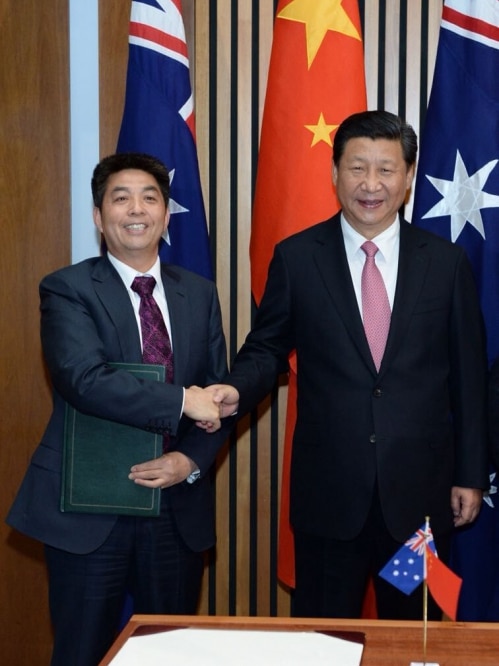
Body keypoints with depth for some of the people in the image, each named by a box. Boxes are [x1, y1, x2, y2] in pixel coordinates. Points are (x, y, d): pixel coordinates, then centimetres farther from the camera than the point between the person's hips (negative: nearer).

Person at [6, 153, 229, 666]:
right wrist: (182, 401, -22)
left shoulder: (200, 293, 8)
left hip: (178, 507, 4)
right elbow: (85, 381, -21)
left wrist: (192, 460, -11)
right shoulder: (67, 290, -5)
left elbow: (217, 394, 6)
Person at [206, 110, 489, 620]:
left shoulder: (446, 262, 1)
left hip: (419, 492, 1)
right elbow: (267, 348, 5)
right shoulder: (296, 257, -1)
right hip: (328, 493, -1)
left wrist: (470, 474, 4)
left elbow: (467, 375, 4)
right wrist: (236, 390, -16)